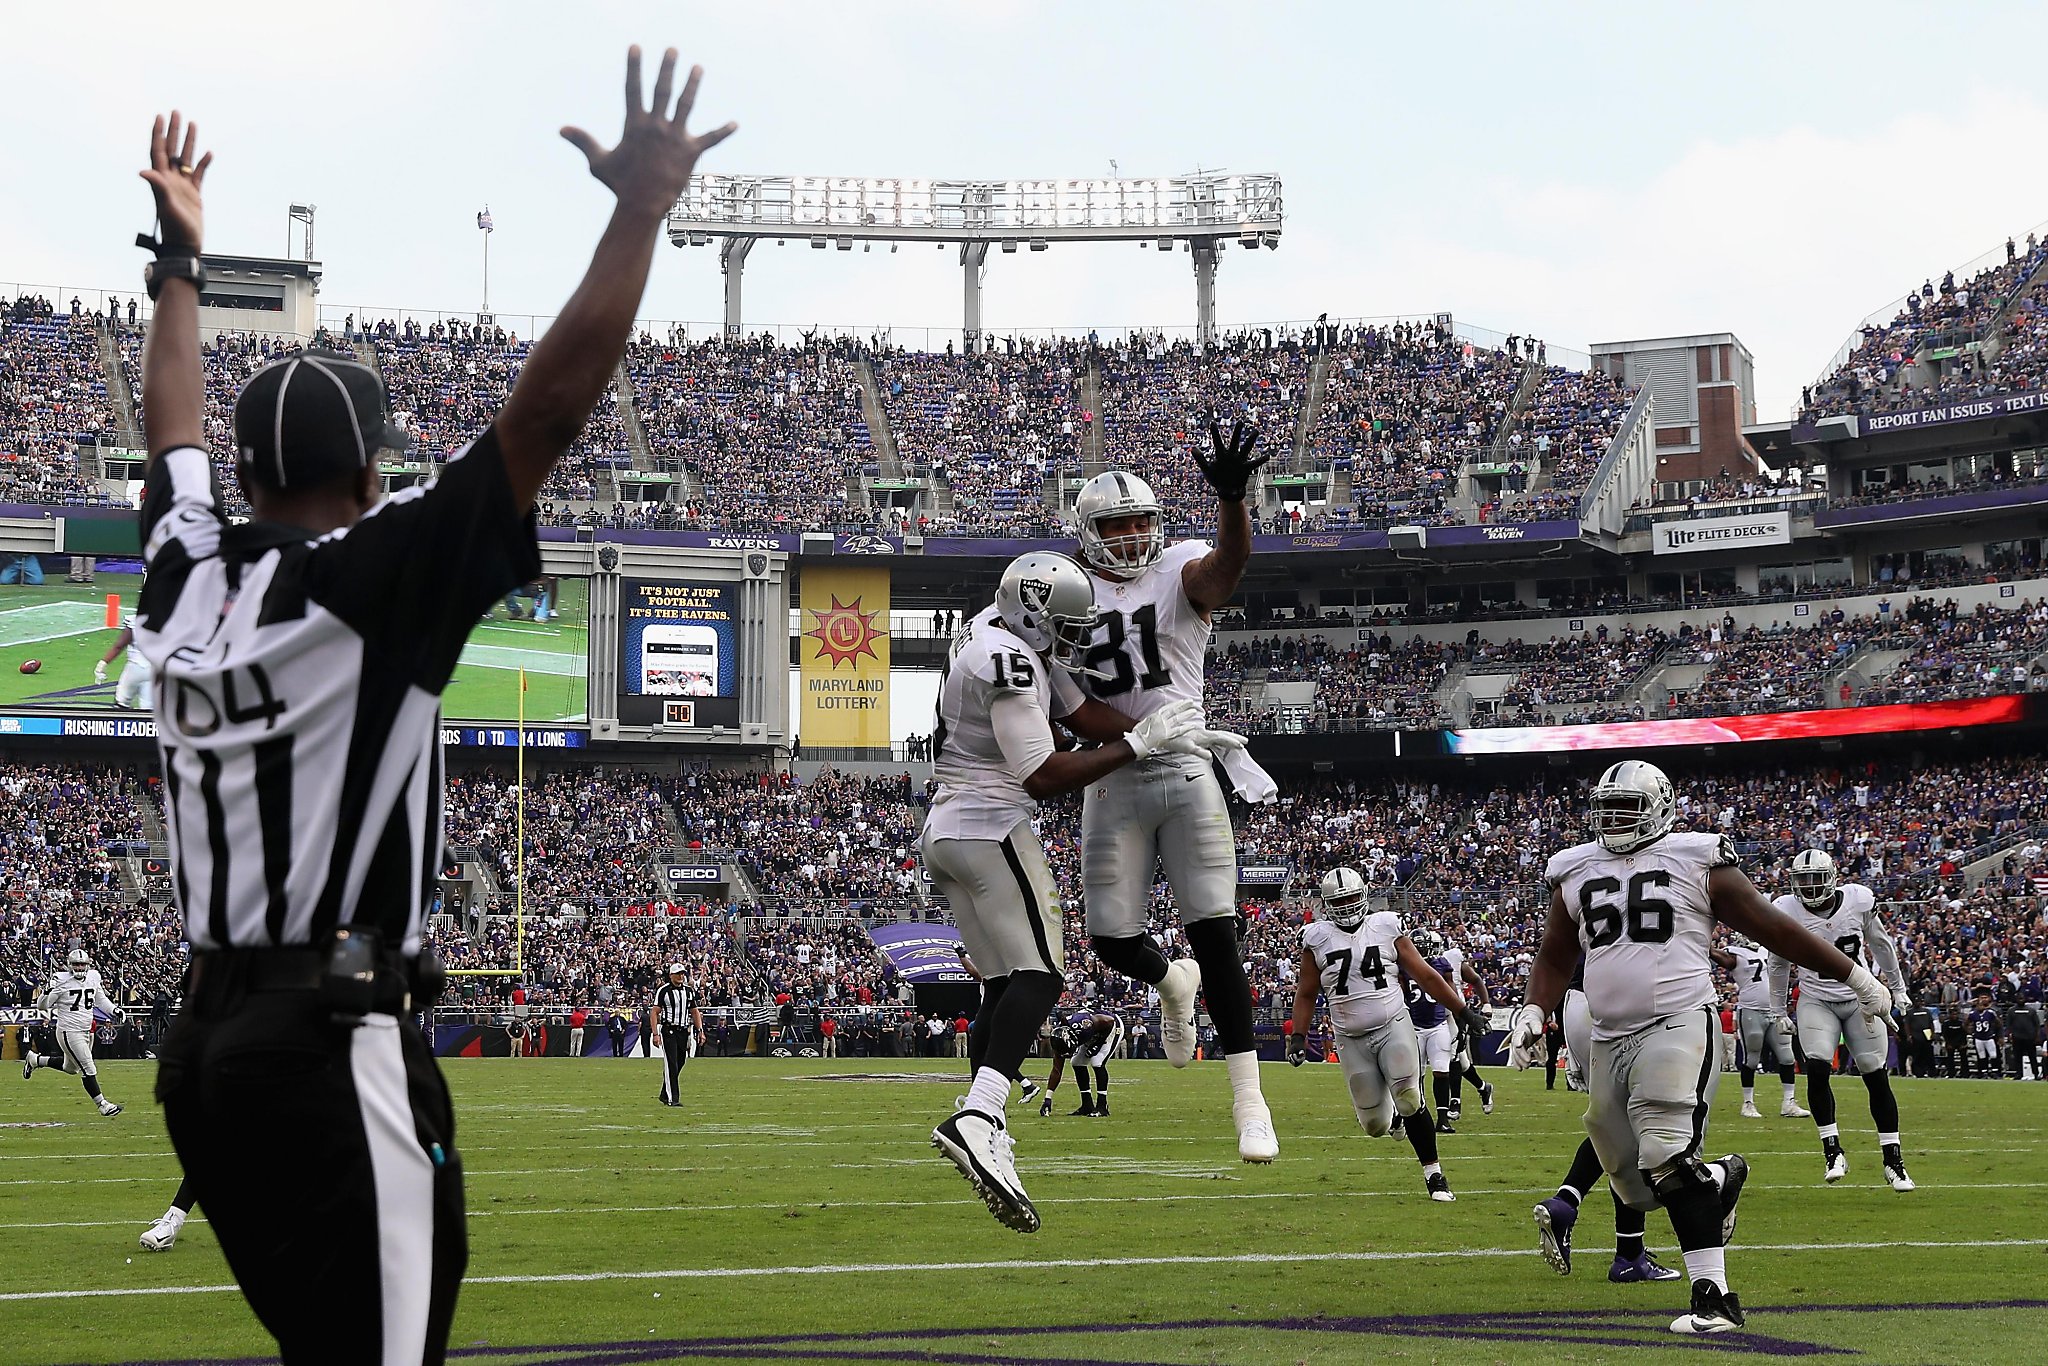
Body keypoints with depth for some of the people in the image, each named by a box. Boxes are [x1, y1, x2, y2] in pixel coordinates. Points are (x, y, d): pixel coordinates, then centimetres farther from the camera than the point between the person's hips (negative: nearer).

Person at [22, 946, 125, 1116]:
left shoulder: (93, 978, 3)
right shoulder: (62, 981, -15)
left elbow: (100, 999, 20)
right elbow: (42, 1005, -11)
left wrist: (113, 1009, 5)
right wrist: (47, 992, -30)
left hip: (87, 1031, 8)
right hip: (69, 1031, -8)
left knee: (70, 1067, 24)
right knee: (89, 1069, -7)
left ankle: (35, 1059, 42)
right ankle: (102, 1104, 4)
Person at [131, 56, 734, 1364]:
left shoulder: (185, 577, 10)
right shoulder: (375, 583, -9)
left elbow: (176, 430, 30)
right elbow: (547, 411, -14)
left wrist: (180, 256, 42)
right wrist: (639, 216, -10)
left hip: (203, 1044, 8)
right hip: (332, 1052, -8)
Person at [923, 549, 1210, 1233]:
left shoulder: (1001, 632, 13)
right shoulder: (1008, 664, -18)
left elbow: (1081, 710, 15)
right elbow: (1044, 775, -22)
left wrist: (1174, 734, 6)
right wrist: (1137, 744, -19)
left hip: (944, 831, 11)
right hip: (991, 827, -11)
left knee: (1002, 987, 12)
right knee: (1037, 976, -19)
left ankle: (982, 1132, 7)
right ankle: (976, 1118, -37)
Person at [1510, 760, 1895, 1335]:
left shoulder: (1697, 863, 0)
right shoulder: (1576, 873, 14)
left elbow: (1772, 927, 5)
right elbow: (1555, 958, 23)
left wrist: (1854, 975, 9)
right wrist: (1534, 1014, 5)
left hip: (1677, 1026, -6)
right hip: (1609, 1040, 6)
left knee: (1668, 1162, -22)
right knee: (1637, 1184, 6)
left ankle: (1714, 1296, -19)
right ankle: (1721, 1178, 38)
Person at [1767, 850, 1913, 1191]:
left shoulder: (1859, 899, -9)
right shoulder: (1786, 911, -10)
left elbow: (1880, 945, 8)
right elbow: (1779, 964, 6)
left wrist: (1898, 988, 15)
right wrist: (1778, 1011, 11)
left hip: (1861, 998, 0)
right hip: (1816, 1001, 0)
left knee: (1877, 1078, -1)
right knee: (1817, 1070, -20)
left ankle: (1893, 1160, 7)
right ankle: (1833, 1152, -9)